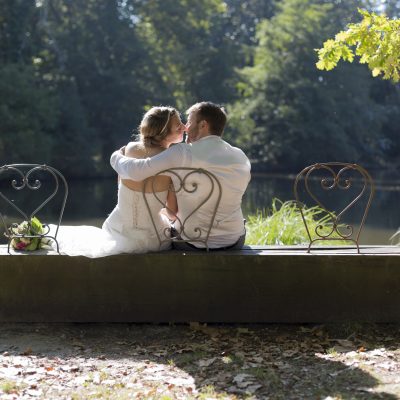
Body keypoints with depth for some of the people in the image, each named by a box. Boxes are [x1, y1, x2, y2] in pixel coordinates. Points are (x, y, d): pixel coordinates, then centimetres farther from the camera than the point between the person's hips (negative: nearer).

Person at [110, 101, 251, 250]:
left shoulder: (184, 153, -17)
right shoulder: (241, 158, -2)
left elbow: (136, 171, -22)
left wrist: (117, 157, 0)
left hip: (194, 245, -4)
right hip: (234, 242, 4)